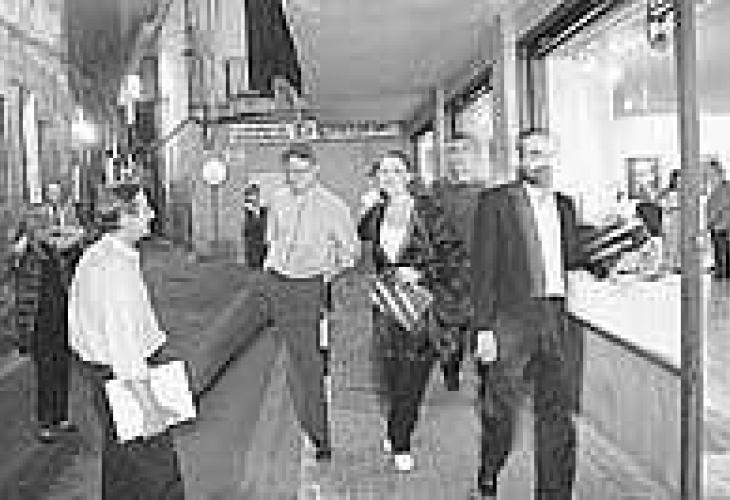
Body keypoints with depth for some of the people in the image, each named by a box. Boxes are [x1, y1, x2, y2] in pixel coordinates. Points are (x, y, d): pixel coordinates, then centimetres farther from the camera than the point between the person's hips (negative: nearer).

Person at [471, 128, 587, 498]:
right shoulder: (496, 202, -1)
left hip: (561, 319, 5)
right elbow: (483, 268, -5)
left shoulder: (564, 204, 16)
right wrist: (484, 327, -11)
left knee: (558, 415, 9)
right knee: (500, 411, 1)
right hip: (513, 320, -5)